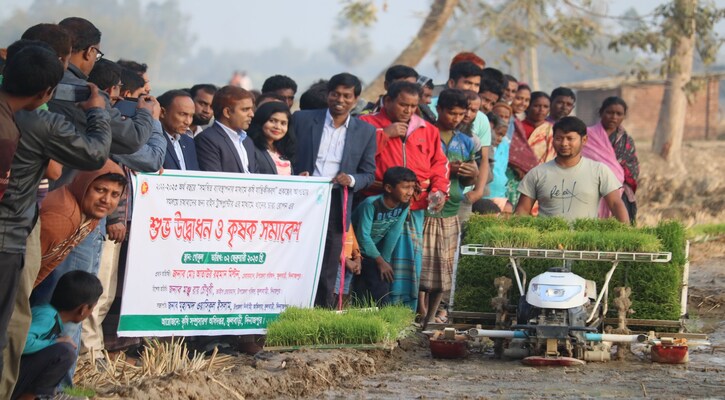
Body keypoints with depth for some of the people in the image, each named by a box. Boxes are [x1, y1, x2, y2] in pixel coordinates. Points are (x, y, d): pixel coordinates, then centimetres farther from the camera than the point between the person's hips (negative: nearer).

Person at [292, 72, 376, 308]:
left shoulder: (366, 132, 9)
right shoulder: (302, 120, 6)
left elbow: (368, 174, 11)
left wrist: (351, 180, -10)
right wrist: (296, 175, -11)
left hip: (335, 206, 1)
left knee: (327, 274, 3)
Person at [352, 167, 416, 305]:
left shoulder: (404, 205, -10)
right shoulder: (371, 204, -28)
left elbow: (394, 233, -7)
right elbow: (363, 236, -25)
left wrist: (385, 260, -8)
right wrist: (380, 261, -19)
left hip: (375, 249, 6)